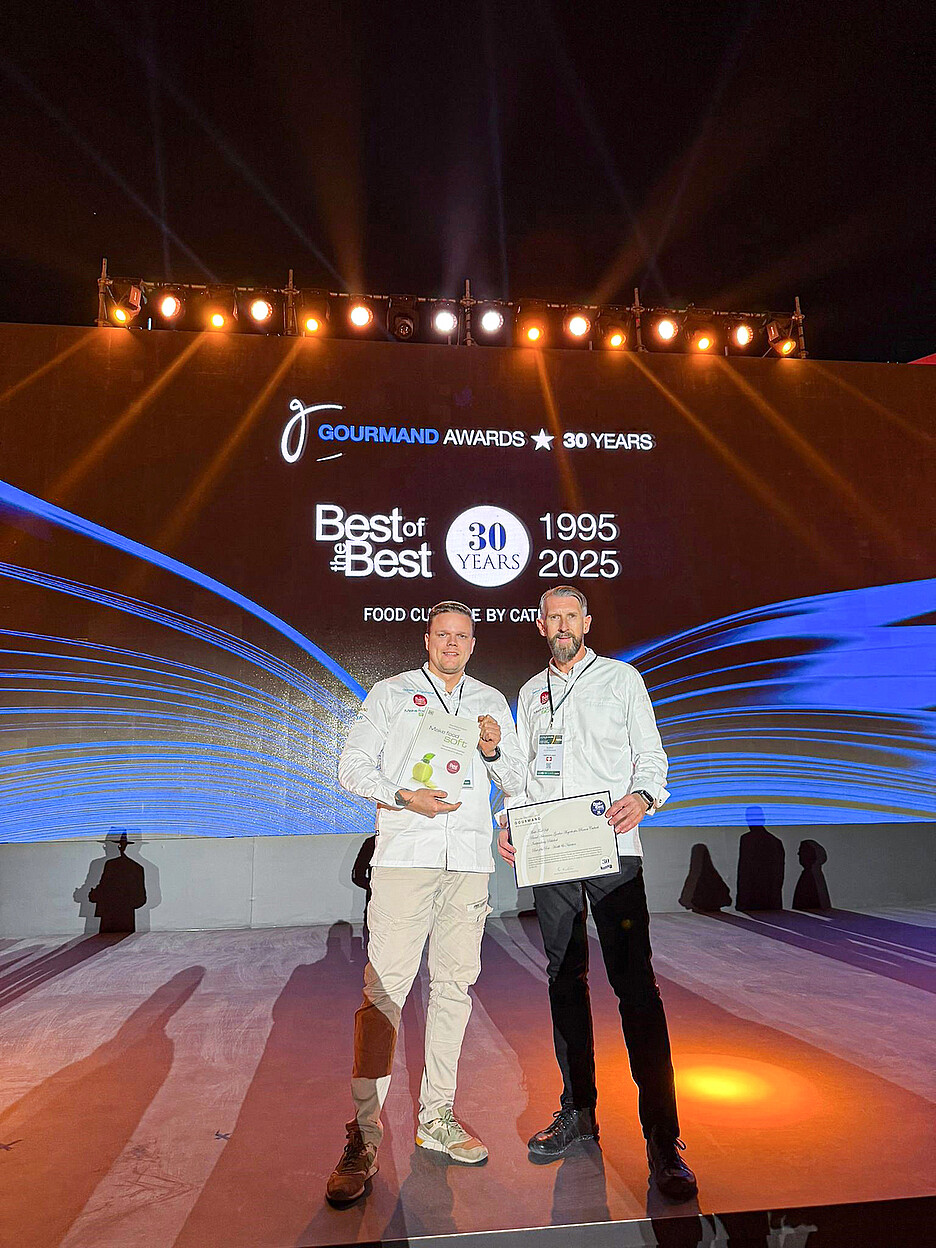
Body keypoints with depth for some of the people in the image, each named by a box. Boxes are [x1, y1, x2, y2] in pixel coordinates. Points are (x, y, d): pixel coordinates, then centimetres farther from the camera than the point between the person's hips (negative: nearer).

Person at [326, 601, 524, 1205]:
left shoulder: (493, 702, 17)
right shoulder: (392, 694, 9)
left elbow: (518, 781, 17)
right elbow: (353, 765, 4)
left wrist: (494, 752, -4)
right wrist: (404, 797, -11)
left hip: (470, 861, 3)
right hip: (405, 855, -3)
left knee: (454, 986, 8)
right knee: (384, 988, -8)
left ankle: (437, 1117, 21)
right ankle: (365, 1136, 0)